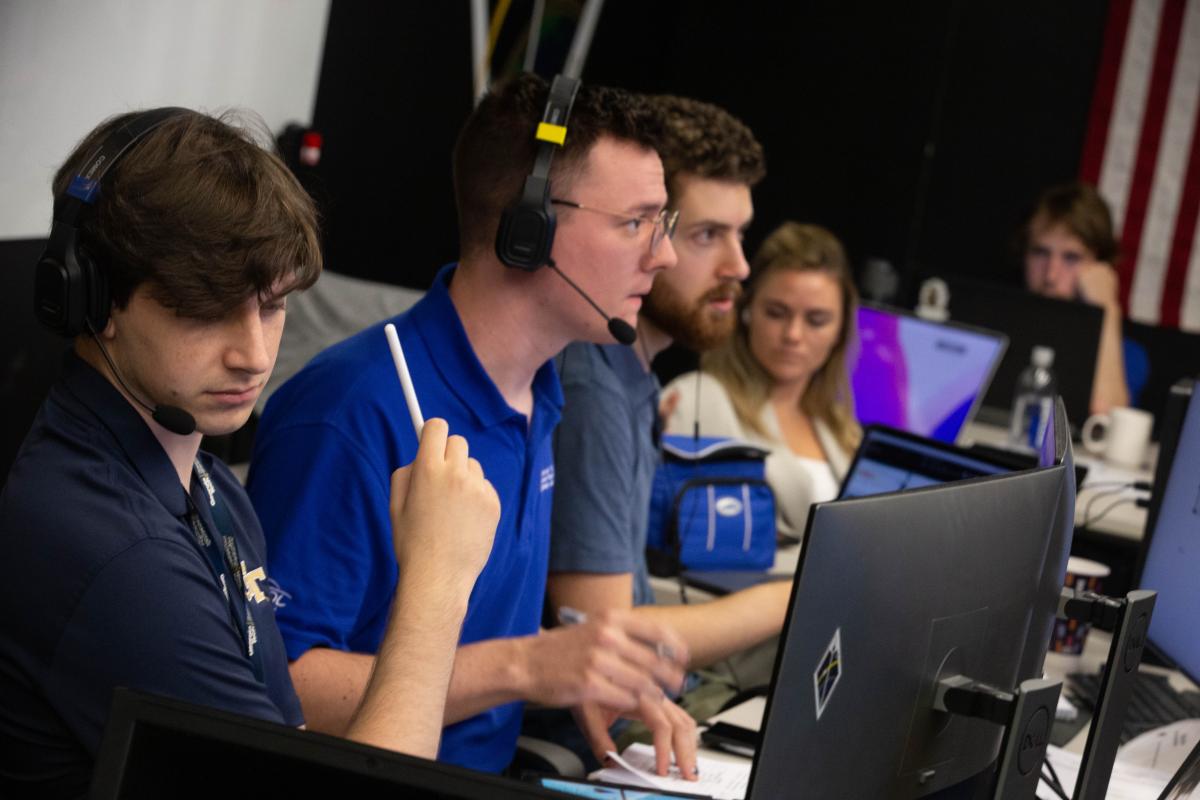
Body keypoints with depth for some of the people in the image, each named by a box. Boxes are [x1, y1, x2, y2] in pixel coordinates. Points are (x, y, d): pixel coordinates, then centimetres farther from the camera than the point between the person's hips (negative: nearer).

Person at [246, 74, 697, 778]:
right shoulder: (356, 413, -18)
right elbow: (276, 683, -22)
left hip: (493, 772, 8)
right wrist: (525, 667, -23)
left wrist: (582, 682, 3)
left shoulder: (534, 401, 11)